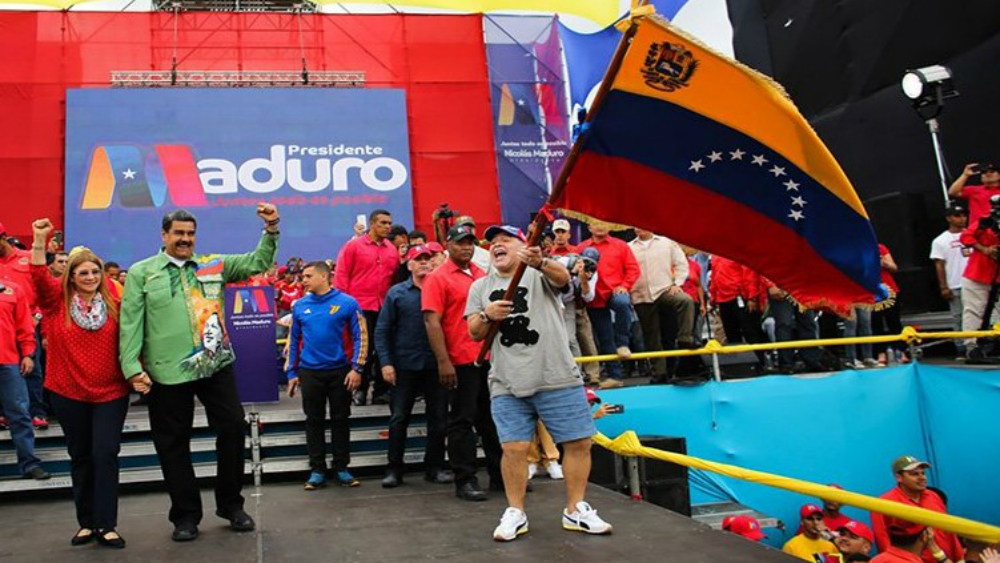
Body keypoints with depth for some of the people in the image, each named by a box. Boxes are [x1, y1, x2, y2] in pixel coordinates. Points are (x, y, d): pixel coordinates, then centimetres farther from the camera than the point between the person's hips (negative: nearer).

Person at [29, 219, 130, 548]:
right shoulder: (58, 301, -1)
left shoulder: (112, 303, -2)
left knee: (105, 455, -4)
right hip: (68, 393, 1)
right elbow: (39, 278, -17)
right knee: (80, 457, 12)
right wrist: (39, 241, -26)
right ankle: (86, 523, 23)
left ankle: (106, 525, 4)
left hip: (110, 392, -1)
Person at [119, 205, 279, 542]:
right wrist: (132, 368, -9)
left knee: (233, 428, 4)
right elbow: (130, 322, -1)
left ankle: (230, 504, 22)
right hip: (167, 372, -2)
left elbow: (257, 263, 8)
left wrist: (271, 230, -7)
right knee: (173, 443, 8)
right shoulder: (142, 272, 3)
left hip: (216, 364, 2)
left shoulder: (214, 265, 10)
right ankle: (185, 515, 24)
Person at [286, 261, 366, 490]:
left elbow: (360, 337, -5)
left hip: (340, 371, -2)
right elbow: (293, 340, 10)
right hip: (309, 372, 2)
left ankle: (341, 468, 17)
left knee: (340, 420, 7)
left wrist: (356, 368, -12)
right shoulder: (300, 306, 4)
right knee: (314, 421, 8)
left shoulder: (347, 302, -6)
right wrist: (292, 373, 8)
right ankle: (317, 470, 17)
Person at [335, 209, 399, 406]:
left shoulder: (392, 250, 10)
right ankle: (360, 390, 11)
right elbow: (341, 274, 0)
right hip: (361, 306, -4)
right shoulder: (353, 246, 1)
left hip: (385, 307, 4)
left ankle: (381, 391, 16)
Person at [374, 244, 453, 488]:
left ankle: (434, 467, 20)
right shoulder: (396, 292, 4)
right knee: (399, 419, 5)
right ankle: (394, 469, 15)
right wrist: (386, 362, -7)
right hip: (404, 365, -1)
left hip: (436, 365, 1)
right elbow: (382, 331, 2)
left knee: (439, 418, 7)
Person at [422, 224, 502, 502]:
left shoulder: (482, 275, 13)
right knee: (462, 421, 3)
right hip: (461, 362, -6)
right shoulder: (438, 278, -6)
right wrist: (443, 361, -18)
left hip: (490, 358, 7)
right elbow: (432, 322, -12)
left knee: (492, 418, 14)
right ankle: (465, 481, 12)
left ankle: (500, 475, 25)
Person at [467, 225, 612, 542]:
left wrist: (539, 262, -42)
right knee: (514, 448, -3)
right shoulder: (480, 287, 14)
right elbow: (475, 333, 11)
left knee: (578, 442, 2)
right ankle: (515, 512, 16)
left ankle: (575, 511, 18)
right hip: (507, 385, 2)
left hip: (559, 378, -1)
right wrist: (487, 315, -12)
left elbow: (562, 276, -20)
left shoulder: (541, 273, 4)